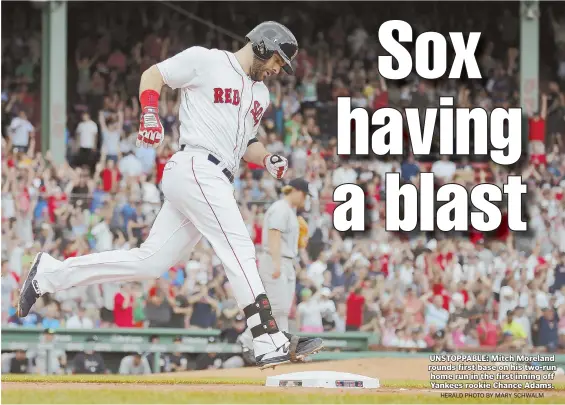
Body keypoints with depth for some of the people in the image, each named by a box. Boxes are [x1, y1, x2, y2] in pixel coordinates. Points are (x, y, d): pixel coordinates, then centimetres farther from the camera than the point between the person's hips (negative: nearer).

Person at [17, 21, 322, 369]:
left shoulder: (261, 94, 23)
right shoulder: (207, 61, 0)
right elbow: (153, 75, 5)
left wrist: (268, 159, 9)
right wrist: (150, 115, -11)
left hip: (217, 183, 9)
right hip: (196, 167, -9)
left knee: (150, 261, 5)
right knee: (239, 248, -18)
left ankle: (50, 273, 13)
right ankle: (271, 343, -25)